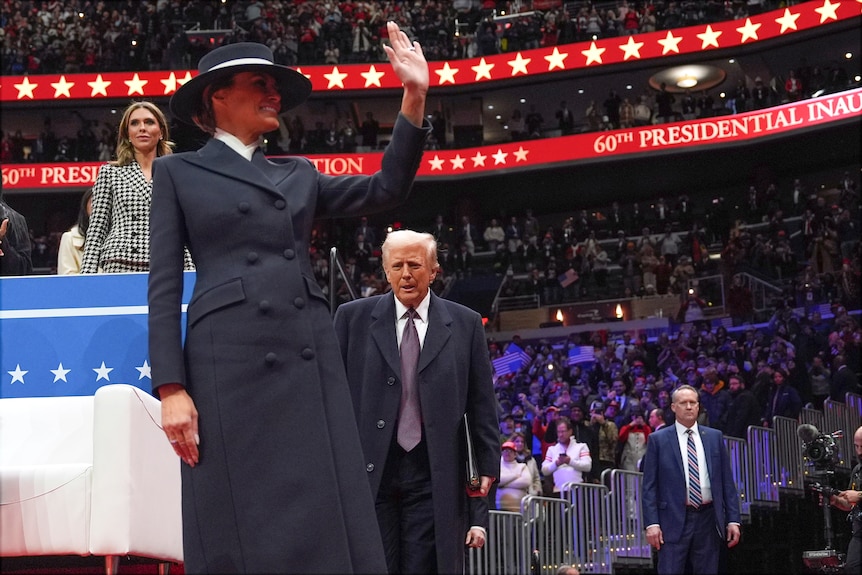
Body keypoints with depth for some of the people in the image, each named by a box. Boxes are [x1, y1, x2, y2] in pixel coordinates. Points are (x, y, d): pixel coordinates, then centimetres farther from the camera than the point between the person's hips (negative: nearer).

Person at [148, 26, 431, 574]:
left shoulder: (299, 174, 23)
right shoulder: (179, 172, 10)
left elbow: (385, 190, 14)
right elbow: (164, 284, 3)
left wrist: (414, 98, 4)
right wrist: (172, 389, -8)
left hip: (310, 362, 4)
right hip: (230, 363, -4)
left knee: (327, 528, -2)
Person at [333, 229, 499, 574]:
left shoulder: (466, 324, 7)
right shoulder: (353, 317, 7)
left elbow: (482, 406, 8)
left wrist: (487, 467, 4)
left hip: (435, 478, 0)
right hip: (369, 472, 1)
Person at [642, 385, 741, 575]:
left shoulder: (715, 437, 10)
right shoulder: (658, 439, 2)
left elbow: (727, 482, 10)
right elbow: (649, 486, 0)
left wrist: (733, 520, 4)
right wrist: (652, 523, -9)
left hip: (707, 519, 3)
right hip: (674, 521, -3)